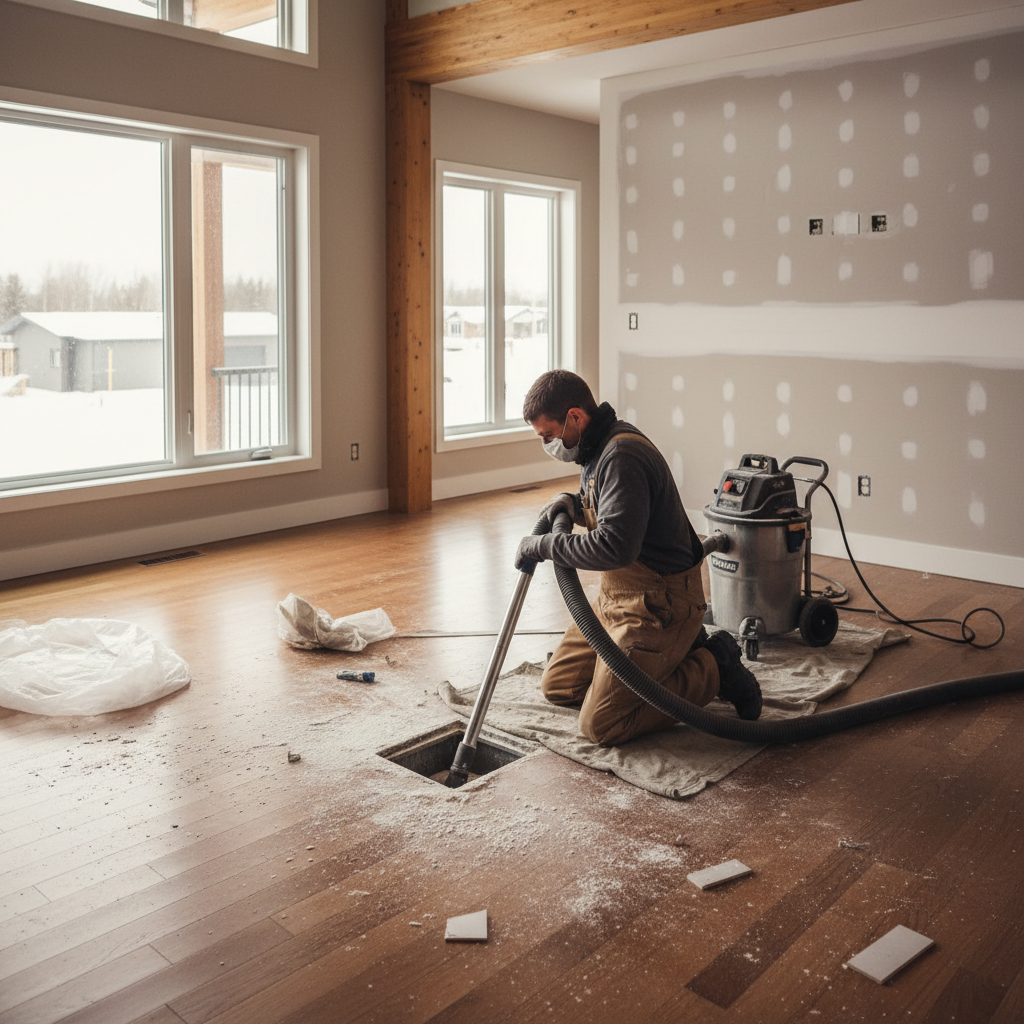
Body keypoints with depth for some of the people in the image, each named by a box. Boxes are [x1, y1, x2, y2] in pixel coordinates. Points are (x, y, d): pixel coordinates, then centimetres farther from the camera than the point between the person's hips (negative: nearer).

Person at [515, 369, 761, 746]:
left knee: (600, 725, -11)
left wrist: (541, 545, -23)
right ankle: (679, 652, 19)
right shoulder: (600, 446, 7)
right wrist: (575, 504, 2)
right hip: (616, 598, 10)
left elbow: (614, 547, -35)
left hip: (659, 605, -10)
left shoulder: (621, 456, -25)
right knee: (557, 686, 16)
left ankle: (714, 670, 3)